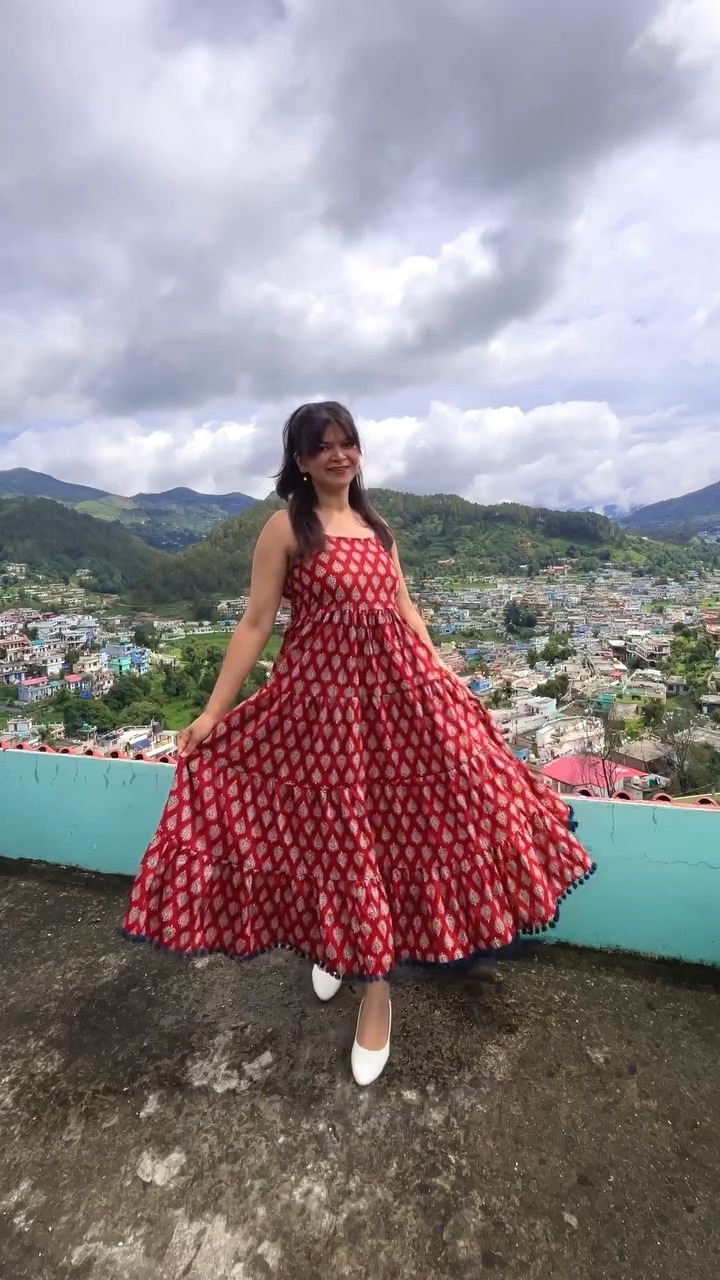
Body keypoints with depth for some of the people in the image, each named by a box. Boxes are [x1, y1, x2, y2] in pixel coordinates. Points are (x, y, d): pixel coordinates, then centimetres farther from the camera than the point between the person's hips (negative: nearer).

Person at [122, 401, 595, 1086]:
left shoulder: (376, 525, 13)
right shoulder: (285, 526, -3)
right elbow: (255, 623, -6)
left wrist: (445, 677, 16)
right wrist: (212, 711, -9)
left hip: (397, 689, 5)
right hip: (321, 693, -5)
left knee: (392, 825, 10)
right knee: (336, 832, 7)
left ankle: (375, 984, 29)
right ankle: (332, 943, 39)